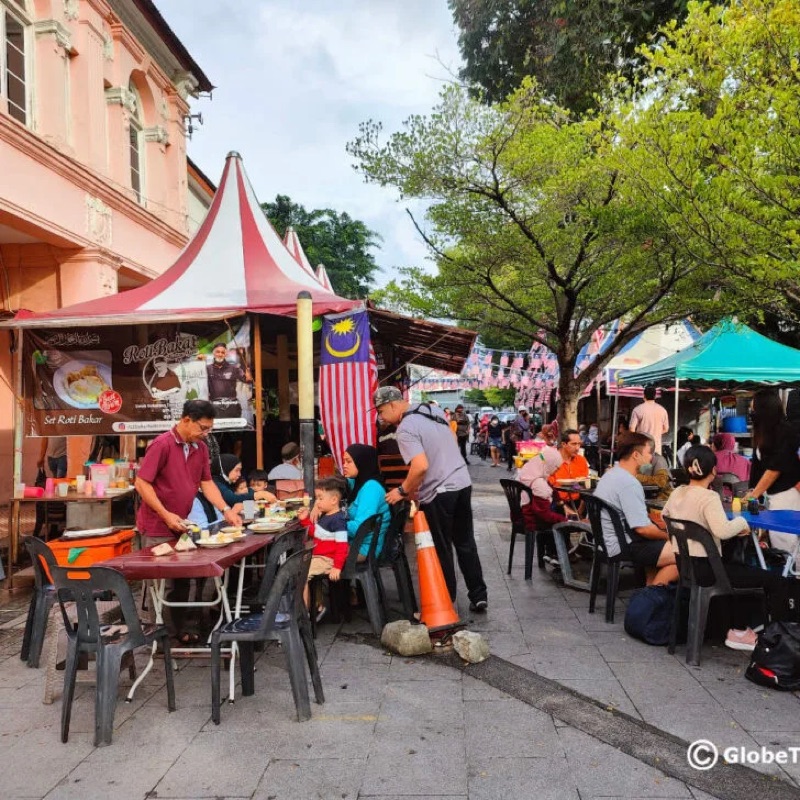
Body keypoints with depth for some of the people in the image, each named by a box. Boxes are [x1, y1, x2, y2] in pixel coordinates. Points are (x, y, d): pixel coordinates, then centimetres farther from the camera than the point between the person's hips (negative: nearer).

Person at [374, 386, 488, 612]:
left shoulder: (405, 428, -16)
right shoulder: (433, 410, 10)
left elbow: (421, 467, -28)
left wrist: (403, 491, -12)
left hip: (439, 493, -8)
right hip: (463, 483, 8)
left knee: (441, 550, 7)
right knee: (465, 543, 17)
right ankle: (479, 595, 23)